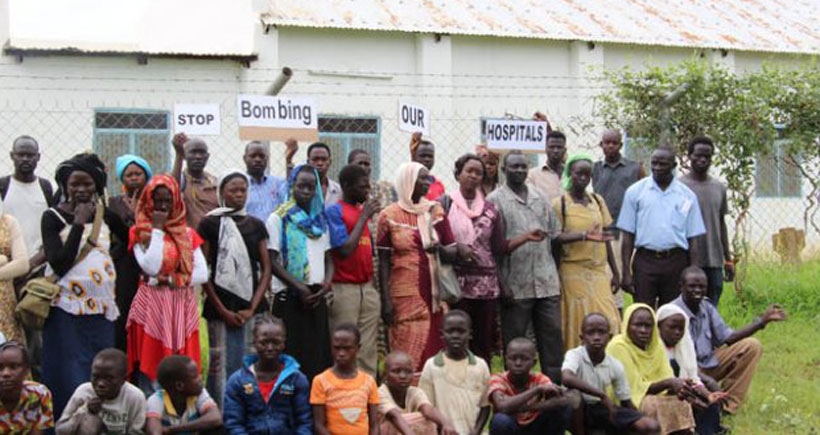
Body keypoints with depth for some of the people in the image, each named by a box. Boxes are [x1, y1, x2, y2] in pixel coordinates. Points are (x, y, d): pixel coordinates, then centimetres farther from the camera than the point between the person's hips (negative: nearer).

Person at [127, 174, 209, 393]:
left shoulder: (187, 233, 12)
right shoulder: (139, 232, 3)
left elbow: (202, 273, 3)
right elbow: (151, 267, -14)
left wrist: (170, 280, -9)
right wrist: (157, 229, -8)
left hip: (182, 308, 3)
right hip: (152, 307, -3)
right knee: (151, 368, -6)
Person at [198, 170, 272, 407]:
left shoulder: (256, 225, 12)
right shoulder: (209, 224, 2)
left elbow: (266, 269, 9)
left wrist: (252, 309, -3)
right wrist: (223, 310, -6)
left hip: (251, 308, 3)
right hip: (220, 308, -3)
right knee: (221, 366, -6)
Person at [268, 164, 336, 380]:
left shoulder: (321, 219, 15)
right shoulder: (278, 219, -2)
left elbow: (328, 257, 16)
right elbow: (273, 261, -8)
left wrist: (327, 282, -3)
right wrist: (299, 287, -15)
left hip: (317, 297, 5)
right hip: (289, 297, -5)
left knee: (318, 354, 3)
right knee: (292, 355, -7)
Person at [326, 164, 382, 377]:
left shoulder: (364, 210, 14)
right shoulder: (334, 211, -6)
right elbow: (345, 250, -16)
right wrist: (364, 216, -11)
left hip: (367, 288, 6)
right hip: (344, 289, -6)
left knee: (368, 350, 7)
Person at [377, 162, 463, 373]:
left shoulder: (436, 211, 9)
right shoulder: (389, 216, 0)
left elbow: (453, 251, 8)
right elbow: (383, 261, 0)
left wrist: (440, 249, -16)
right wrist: (386, 300, -7)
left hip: (434, 293, 3)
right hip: (404, 295, -3)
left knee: (434, 349, 1)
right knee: (407, 354, -5)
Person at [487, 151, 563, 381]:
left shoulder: (539, 198, 15)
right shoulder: (495, 200, -2)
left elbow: (553, 236, 17)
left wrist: (557, 277, 12)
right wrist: (502, 284, -12)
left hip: (547, 283, 5)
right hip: (515, 284, -4)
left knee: (552, 334, 5)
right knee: (514, 341, 3)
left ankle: (556, 383, 12)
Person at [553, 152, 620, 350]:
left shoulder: (598, 201, 11)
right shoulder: (559, 204, -3)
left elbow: (605, 238, 14)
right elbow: (555, 238, -11)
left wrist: (615, 272, 12)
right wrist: (584, 235, -24)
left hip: (599, 270, 4)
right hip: (573, 272, -4)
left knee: (606, 320, -2)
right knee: (578, 322, -4)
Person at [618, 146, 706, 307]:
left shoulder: (687, 196, 7)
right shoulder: (635, 191, 4)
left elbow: (692, 240, 8)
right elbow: (627, 236, 3)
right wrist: (626, 272, -3)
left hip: (676, 262, 1)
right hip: (645, 260, -1)